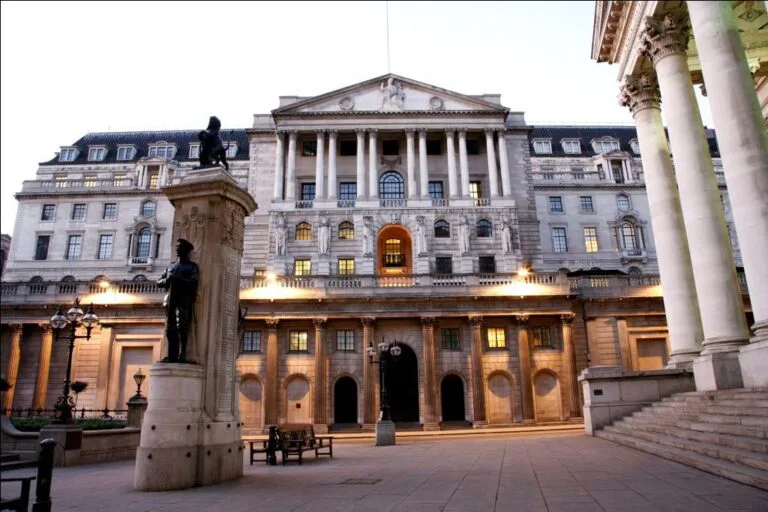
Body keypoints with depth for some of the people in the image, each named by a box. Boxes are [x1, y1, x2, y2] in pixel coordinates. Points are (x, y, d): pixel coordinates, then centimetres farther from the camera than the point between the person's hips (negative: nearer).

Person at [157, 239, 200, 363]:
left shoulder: (192, 266, 10)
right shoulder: (171, 266, 25)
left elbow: (193, 282, -6)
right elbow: (159, 281, 20)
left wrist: (176, 279, -11)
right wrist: (167, 280, -1)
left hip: (184, 299, -5)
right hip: (170, 299, 5)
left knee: (182, 327, -13)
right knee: (170, 328, -3)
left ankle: (182, 355, -17)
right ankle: (172, 355, -5)